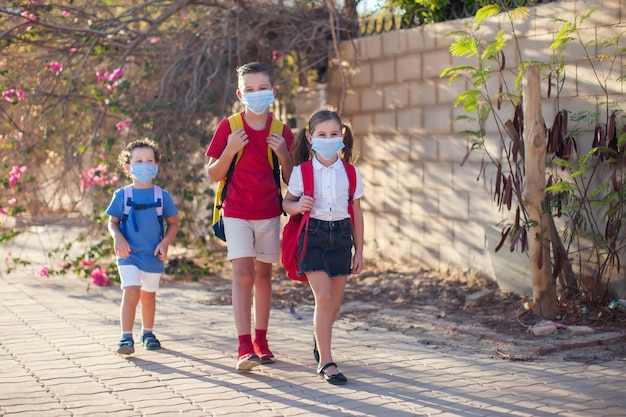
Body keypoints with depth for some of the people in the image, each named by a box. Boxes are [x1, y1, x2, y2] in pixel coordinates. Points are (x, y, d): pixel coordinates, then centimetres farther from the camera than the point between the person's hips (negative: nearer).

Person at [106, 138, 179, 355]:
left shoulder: (162, 196, 2)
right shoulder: (122, 195, 0)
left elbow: (173, 223, 8)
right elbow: (112, 222, 8)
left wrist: (165, 242, -7)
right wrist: (118, 238, -12)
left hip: (153, 256, 2)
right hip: (129, 255, -2)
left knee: (148, 295, 15)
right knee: (131, 292, -17)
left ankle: (147, 333, 34)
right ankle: (126, 337, -15)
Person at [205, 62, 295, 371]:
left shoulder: (282, 132, 2)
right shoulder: (228, 128, -5)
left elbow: (291, 181, 6)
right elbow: (213, 175, -2)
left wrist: (284, 154, -12)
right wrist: (229, 151, -18)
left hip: (269, 214, 3)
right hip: (236, 214, -3)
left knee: (263, 275, 10)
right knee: (243, 275, -12)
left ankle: (260, 340, 20)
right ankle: (244, 347, -14)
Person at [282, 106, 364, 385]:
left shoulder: (351, 173, 4)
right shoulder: (302, 172, -2)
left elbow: (357, 214, 9)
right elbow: (287, 202, 7)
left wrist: (359, 250, 9)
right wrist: (297, 206, -17)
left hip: (341, 236, 3)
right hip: (313, 236, -3)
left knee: (335, 301, 8)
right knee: (323, 297, -14)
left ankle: (320, 341, 38)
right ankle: (325, 362, -7)